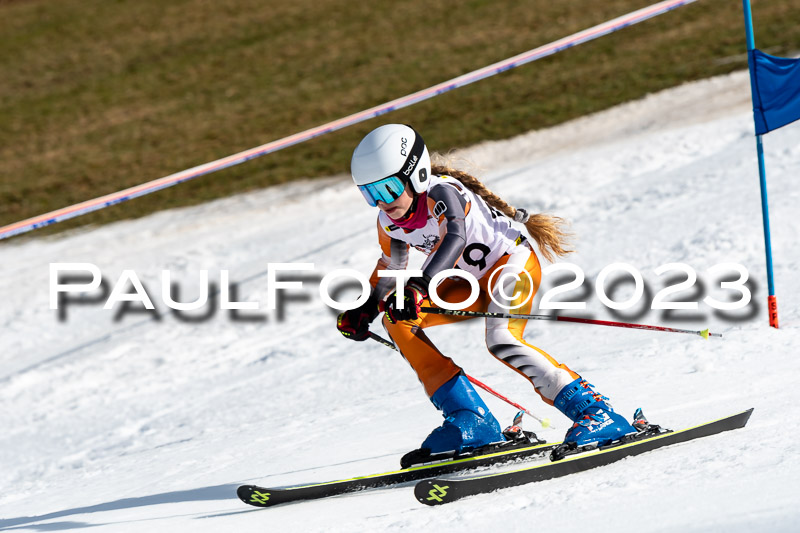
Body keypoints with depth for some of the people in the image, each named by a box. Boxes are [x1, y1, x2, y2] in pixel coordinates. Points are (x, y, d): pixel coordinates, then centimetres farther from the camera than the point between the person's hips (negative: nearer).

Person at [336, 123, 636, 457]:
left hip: (512, 261, -8)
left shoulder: (441, 193, -29)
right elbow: (392, 265, 16)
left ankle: (595, 413, -28)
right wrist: (365, 310, 6)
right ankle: (471, 421, -11)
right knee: (398, 321, -8)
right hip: (472, 283, 8)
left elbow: (454, 237, -49)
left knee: (500, 340, -33)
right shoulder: (388, 221, -6)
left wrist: (417, 287, -61)